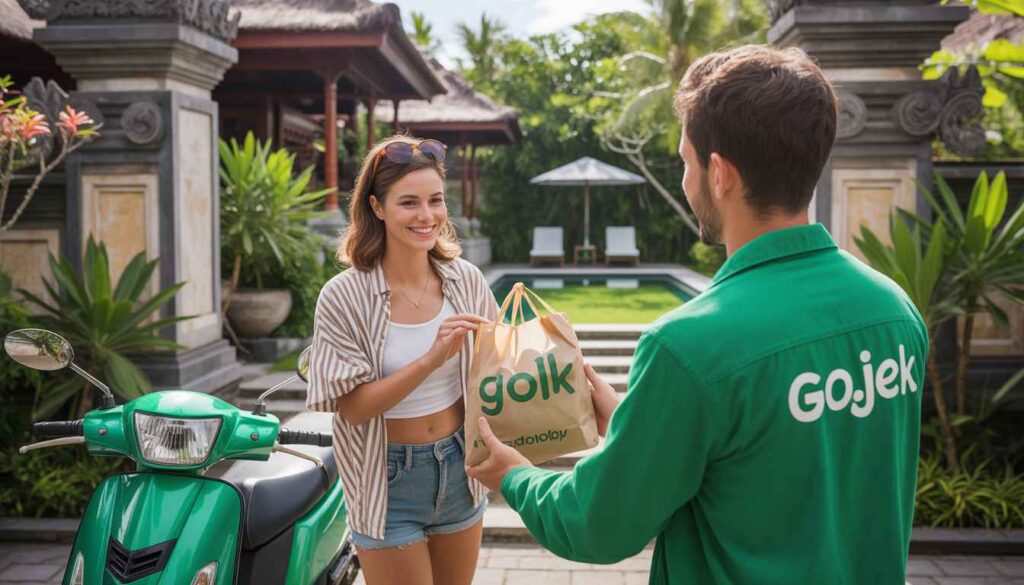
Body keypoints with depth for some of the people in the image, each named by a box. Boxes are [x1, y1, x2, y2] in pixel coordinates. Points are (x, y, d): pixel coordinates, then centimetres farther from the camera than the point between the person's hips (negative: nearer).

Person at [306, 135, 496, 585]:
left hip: (459, 467, 4)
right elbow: (352, 406, -18)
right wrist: (431, 359, -30)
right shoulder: (344, 297, -16)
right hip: (389, 479, -4)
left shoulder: (466, 281, -5)